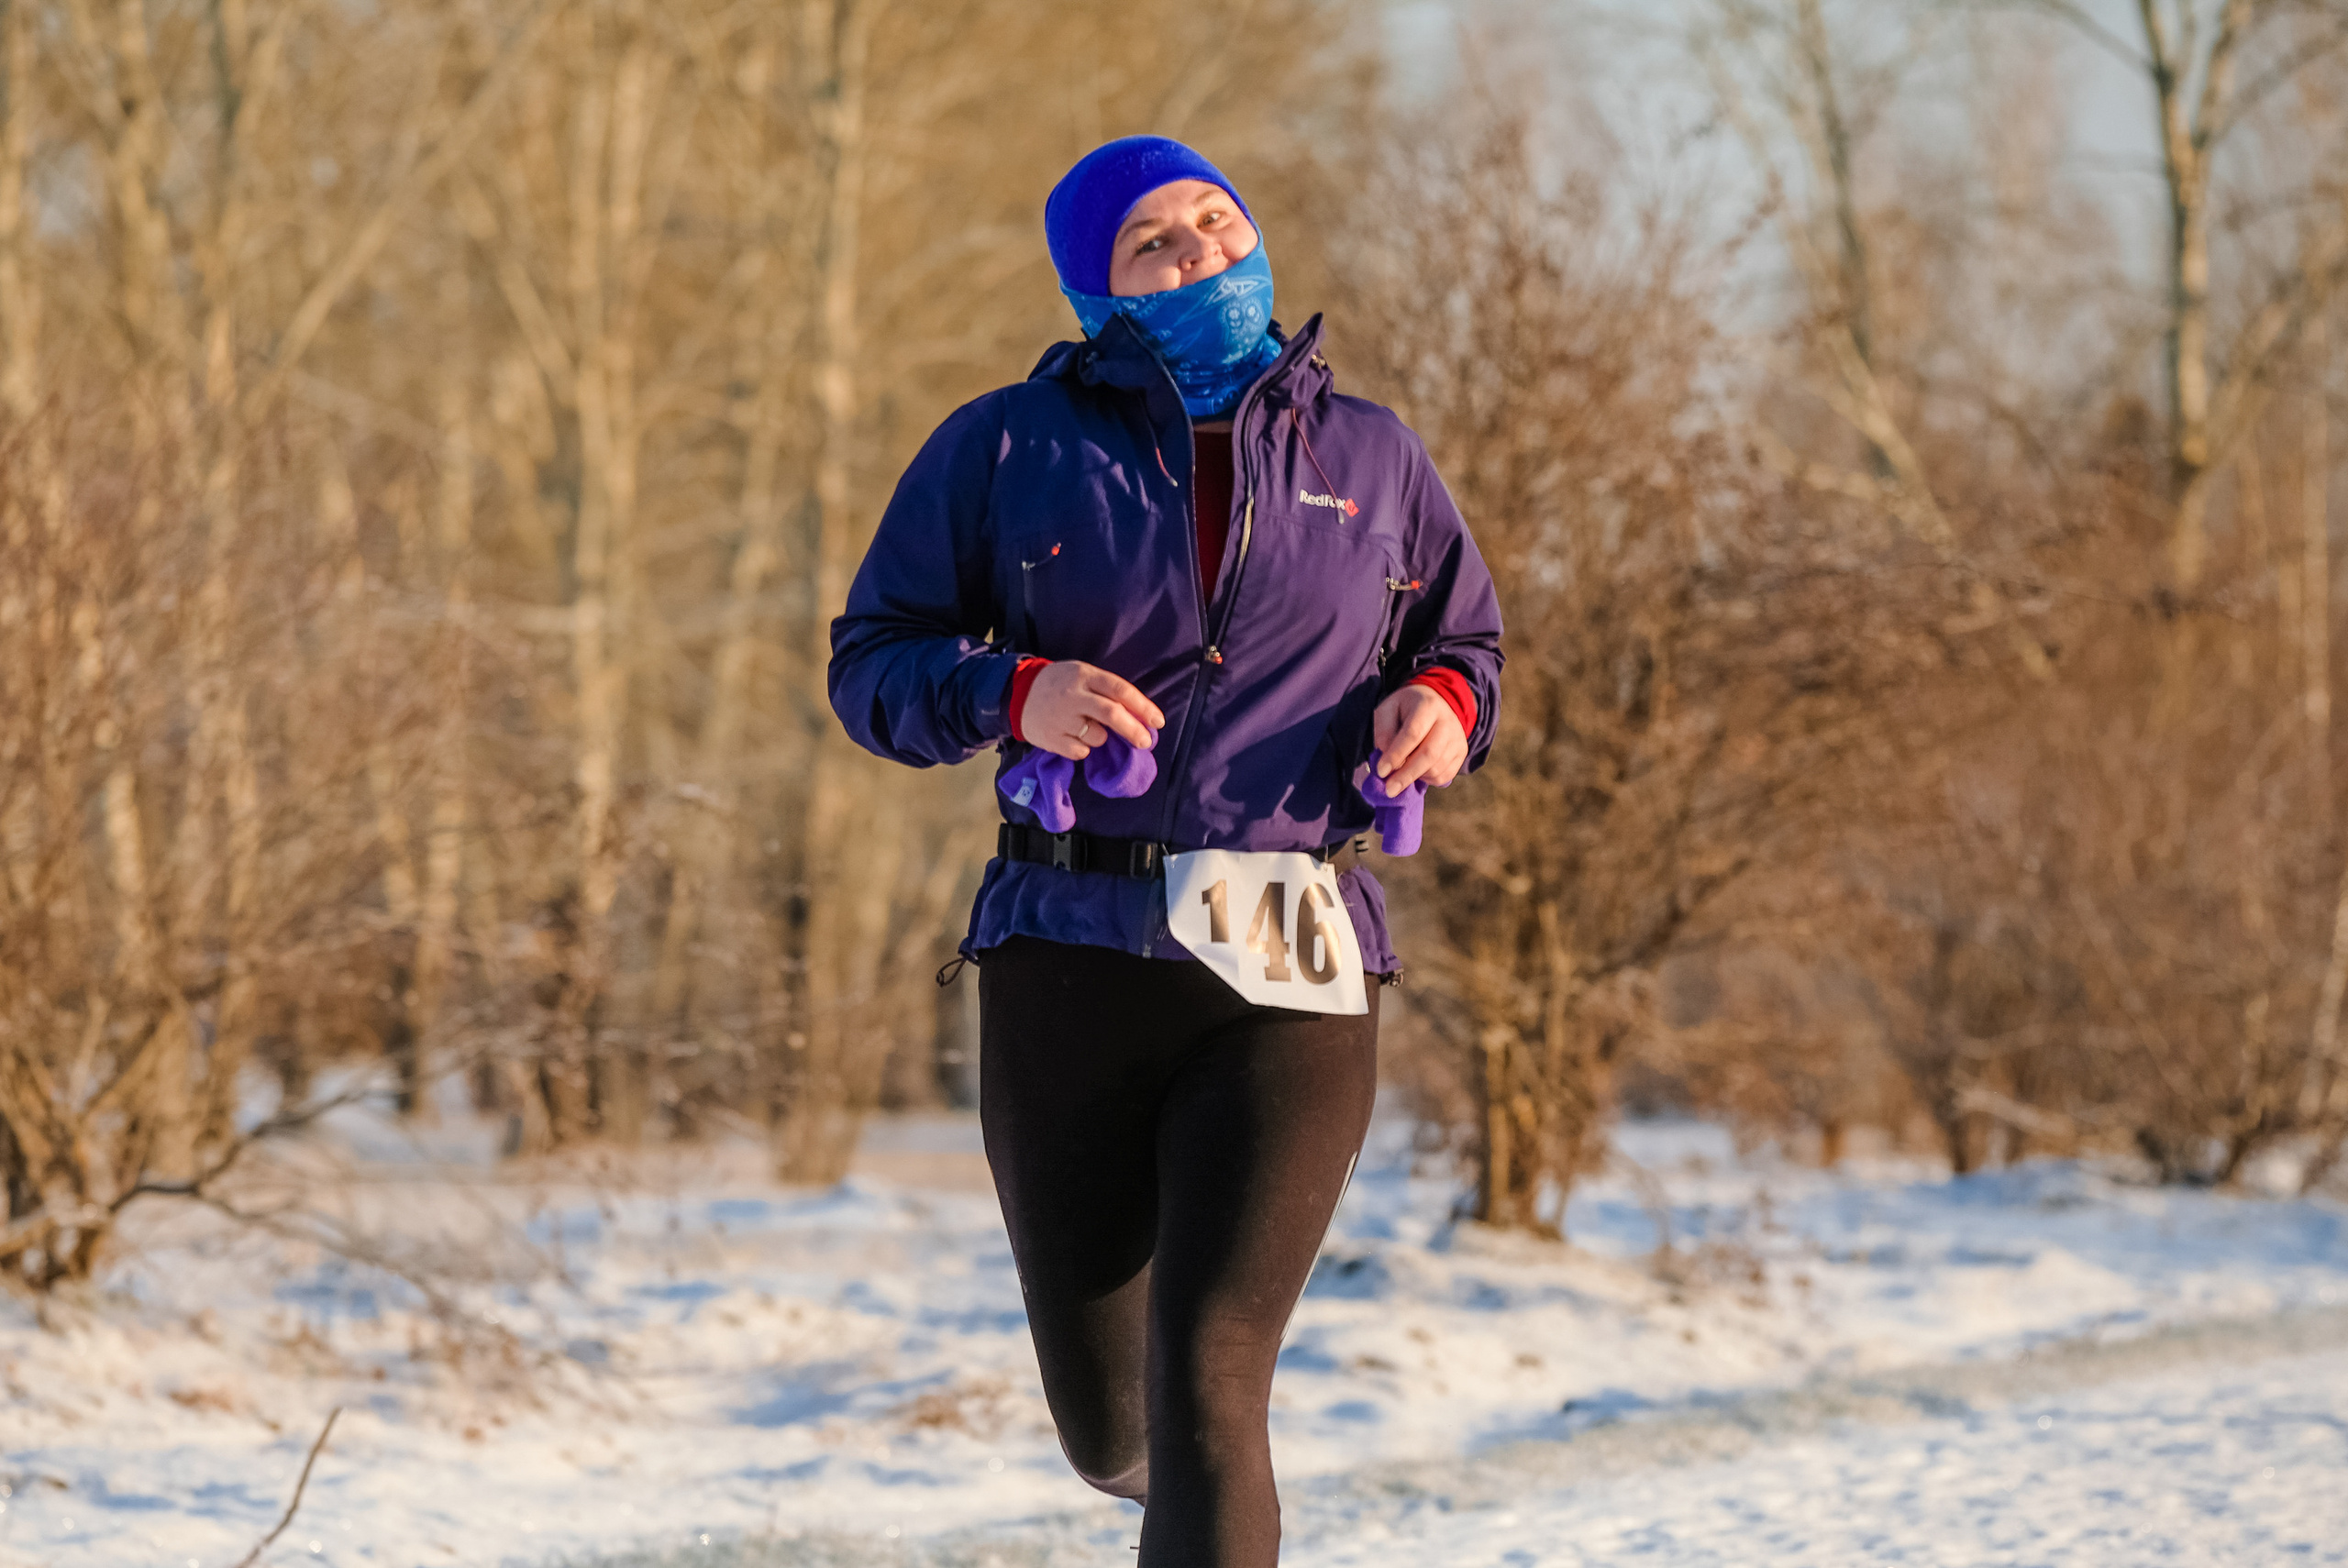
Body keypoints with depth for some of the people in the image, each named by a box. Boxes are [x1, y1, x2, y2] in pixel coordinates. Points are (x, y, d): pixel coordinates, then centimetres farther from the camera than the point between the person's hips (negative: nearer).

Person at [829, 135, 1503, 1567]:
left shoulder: (1371, 458, 12)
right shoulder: (1007, 451, 6)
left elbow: (1466, 644, 24)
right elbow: (873, 664, 7)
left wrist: (1443, 708, -1)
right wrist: (1013, 695, -14)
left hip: (1292, 982, -1)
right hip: (1071, 969, 1)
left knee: (1202, 1395, -16)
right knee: (1111, 1434, 10)